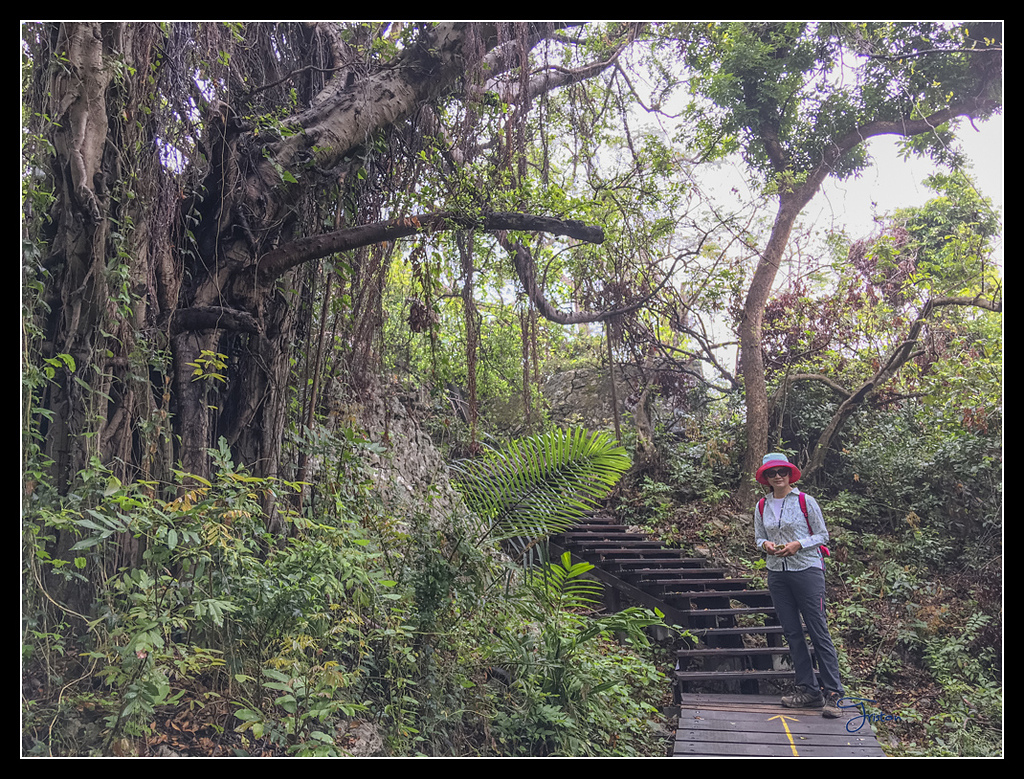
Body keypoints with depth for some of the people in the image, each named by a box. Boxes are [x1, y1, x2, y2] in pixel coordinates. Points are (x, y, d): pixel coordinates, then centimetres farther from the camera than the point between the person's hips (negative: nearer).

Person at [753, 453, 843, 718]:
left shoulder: (805, 501, -3)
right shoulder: (762, 506, 7)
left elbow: (822, 535, 0)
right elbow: (758, 537, 15)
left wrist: (798, 544, -16)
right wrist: (765, 545, -8)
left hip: (807, 569, -4)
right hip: (777, 574, 5)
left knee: (819, 631, -6)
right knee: (792, 633, 7)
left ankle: (833, 693, 0)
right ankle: (808, 690, 15)